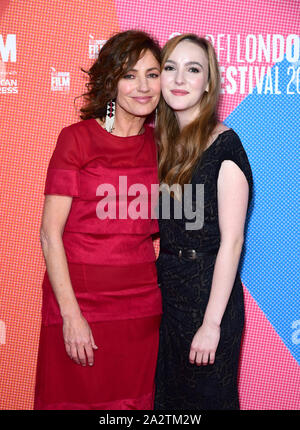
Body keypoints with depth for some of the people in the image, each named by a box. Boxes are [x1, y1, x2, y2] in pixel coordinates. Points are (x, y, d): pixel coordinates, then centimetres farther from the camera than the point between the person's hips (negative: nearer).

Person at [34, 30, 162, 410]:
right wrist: (71, 315, -15)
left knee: (135, 400, 13)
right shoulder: (77, 138, -7)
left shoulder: (158, 143, 7)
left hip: (142, 303, 4)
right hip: (81, 296, -4)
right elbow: (50, 233, -9)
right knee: (79, 401, 7)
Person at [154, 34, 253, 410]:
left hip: (208, 293, -6)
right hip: (166, 291, 7)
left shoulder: (223, 144, -13)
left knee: (204, 396, 9)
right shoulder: (163, 143, 8)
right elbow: (163, 231, 9)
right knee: (165, 395, 19)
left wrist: (212, 323, -18)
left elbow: (231, 241, -17)